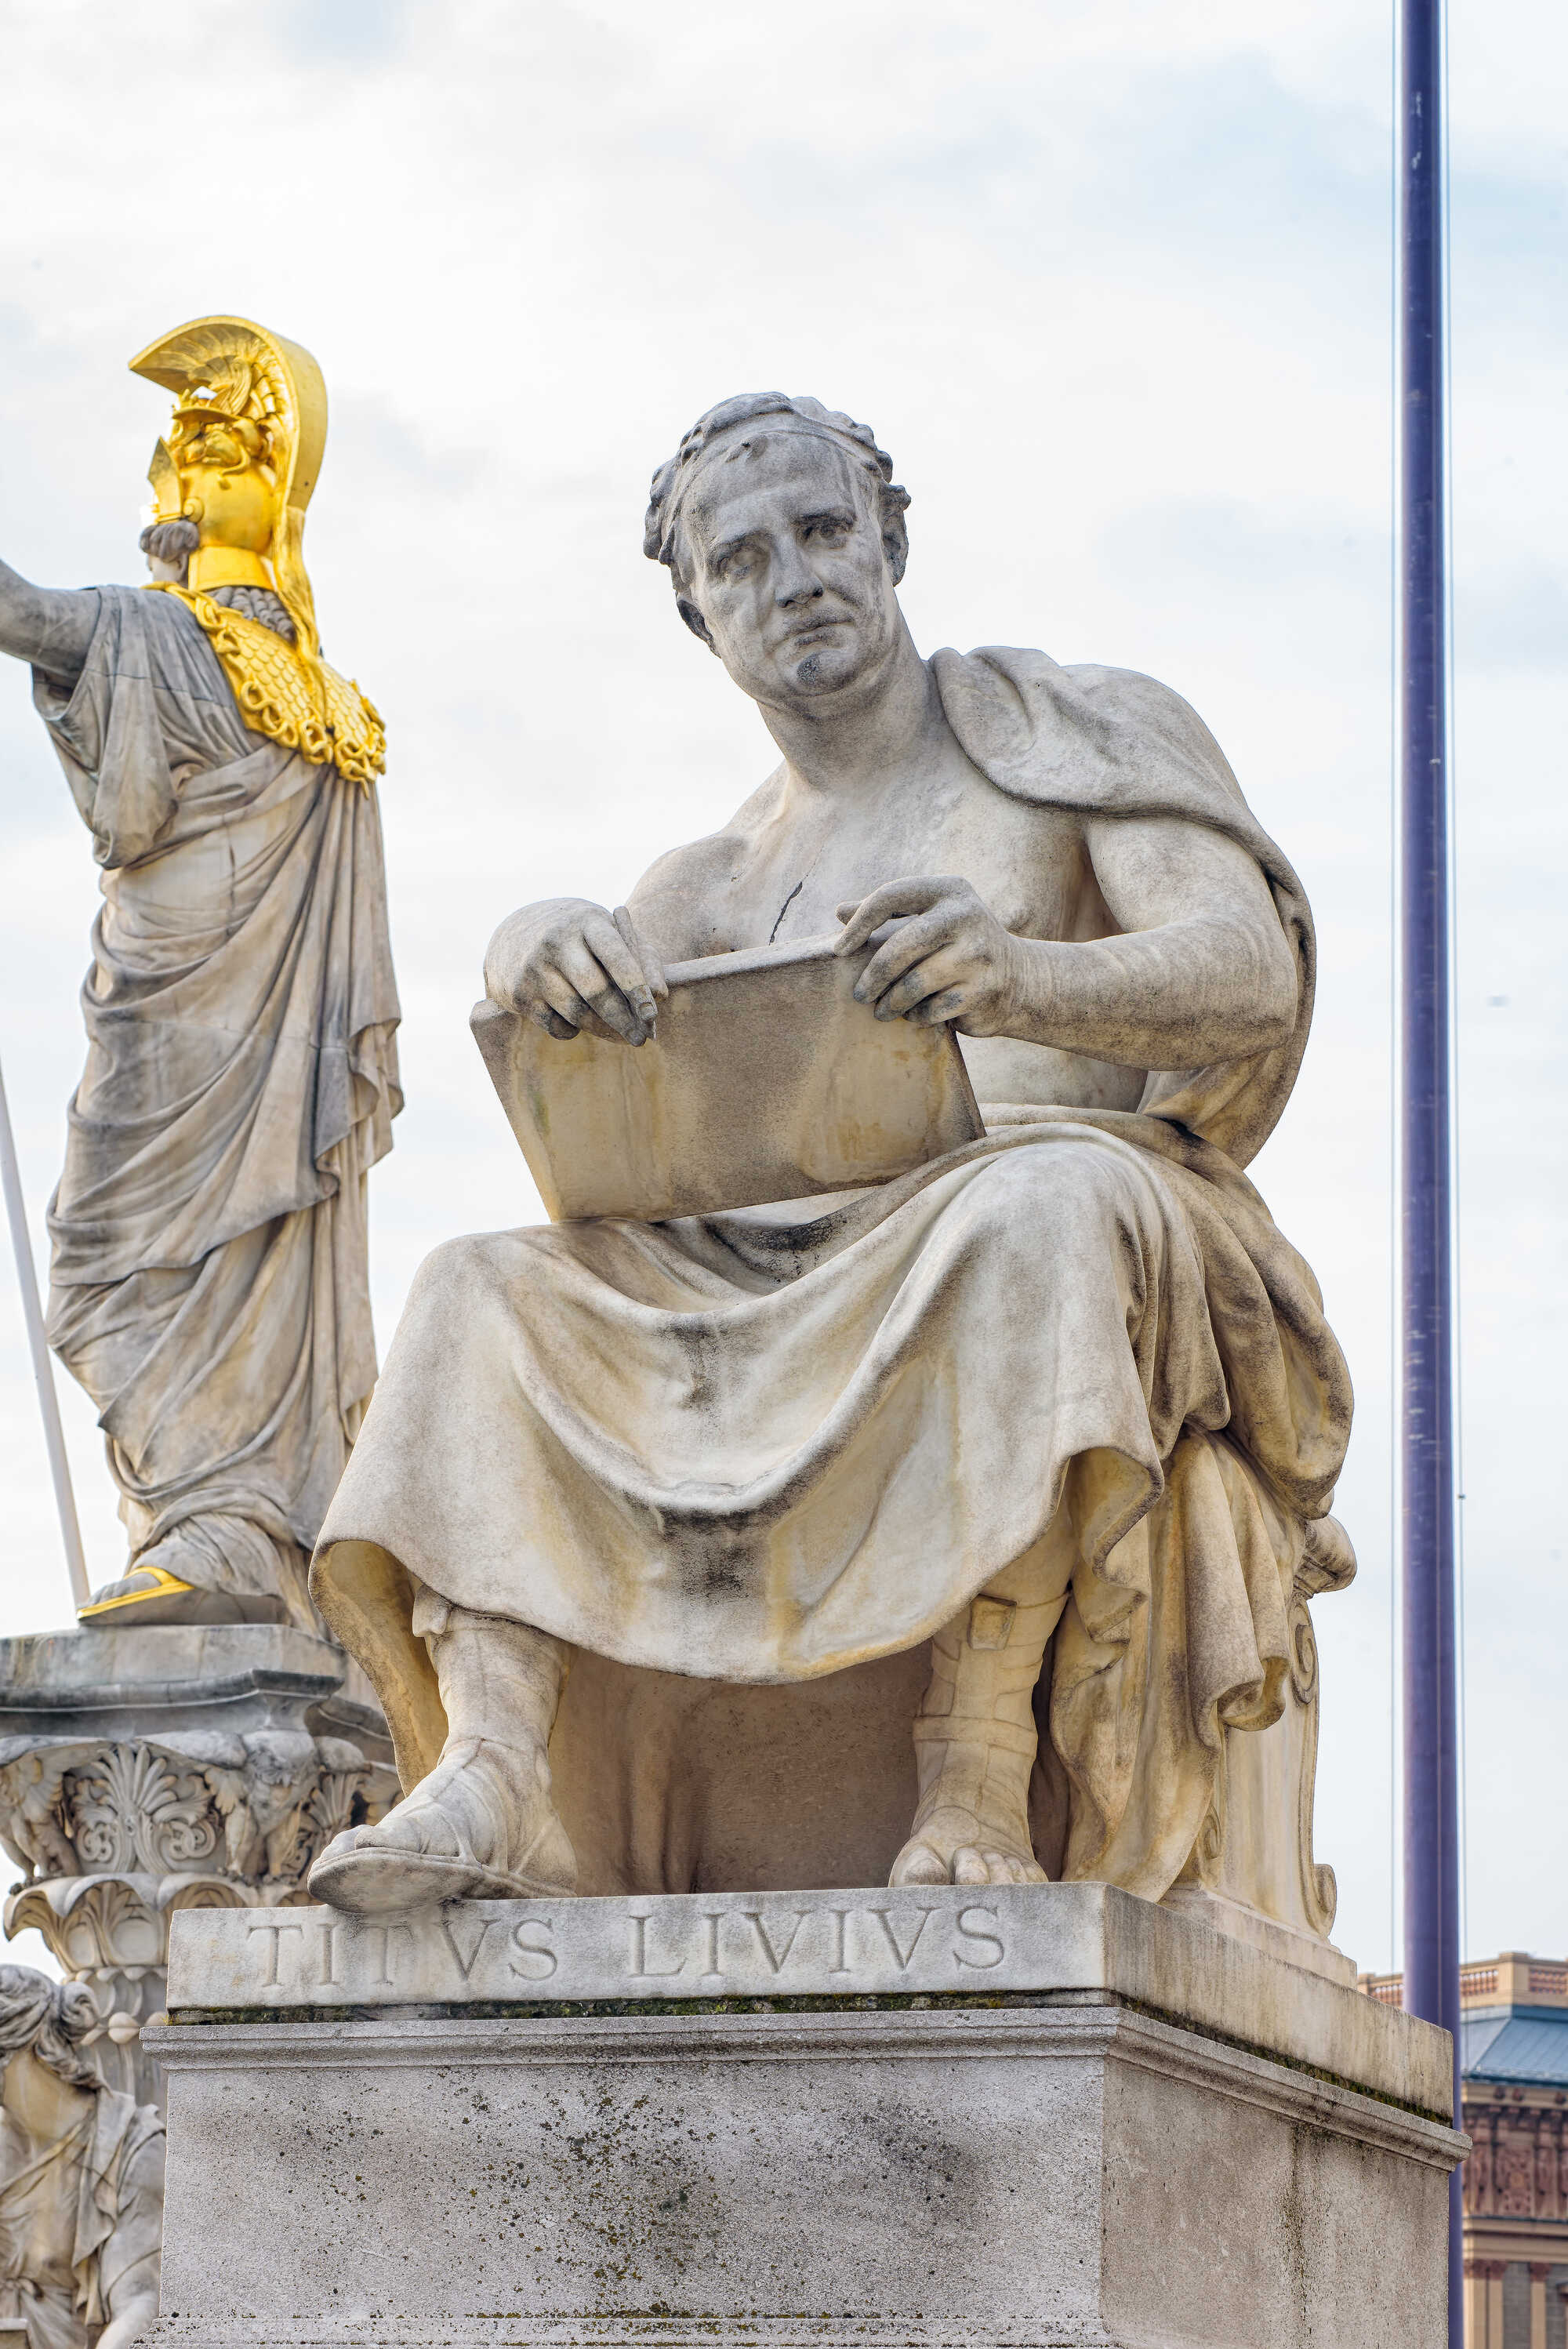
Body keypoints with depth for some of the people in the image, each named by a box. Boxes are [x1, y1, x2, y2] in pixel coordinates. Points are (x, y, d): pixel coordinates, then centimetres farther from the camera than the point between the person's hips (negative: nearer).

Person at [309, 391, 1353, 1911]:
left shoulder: (1087, 734, 9)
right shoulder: (724, 886, 22)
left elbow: (1253, 979, -9)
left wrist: (1018, 974, -31)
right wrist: (544, 944, -25)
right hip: (794, 1312, 4)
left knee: (1046, 1210, -39)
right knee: (491, 1301, -18)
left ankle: (976, 1787, -44)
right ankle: (483, 1771, -39)